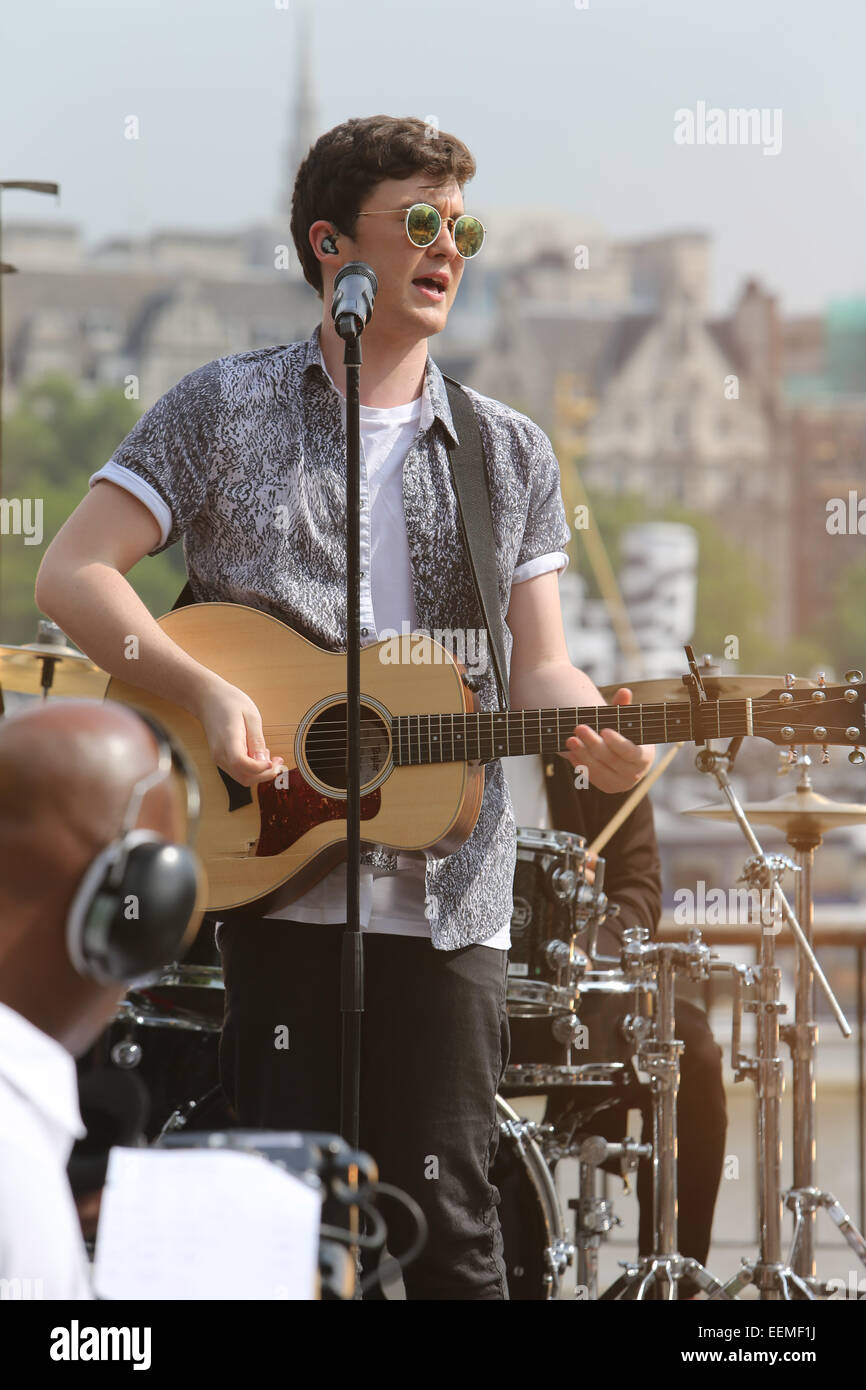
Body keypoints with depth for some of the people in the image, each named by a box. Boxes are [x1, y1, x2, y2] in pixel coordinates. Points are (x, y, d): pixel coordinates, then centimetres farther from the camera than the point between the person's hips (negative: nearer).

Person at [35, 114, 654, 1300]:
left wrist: (596, 736, -15)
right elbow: (72, 573, -1)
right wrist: (208, 693, -16)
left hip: (444, 892, 2)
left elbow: (537, 665, 8)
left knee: (449, 1222, 0)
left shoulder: (511, 455, 13)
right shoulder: (226, 410, 5)